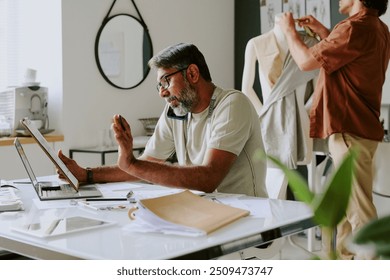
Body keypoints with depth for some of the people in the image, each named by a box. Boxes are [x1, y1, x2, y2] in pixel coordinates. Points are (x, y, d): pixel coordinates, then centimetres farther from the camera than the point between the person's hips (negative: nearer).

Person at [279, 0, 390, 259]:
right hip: (356, 127, 11)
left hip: (350, 130, -11)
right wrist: (322, 32, 24)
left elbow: (306, 61, -13)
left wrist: (290, 30, 4)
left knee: (358, 208, -8)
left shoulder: (356, 27, -18)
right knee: (345, 203, 19)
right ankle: (345, 256, 30)